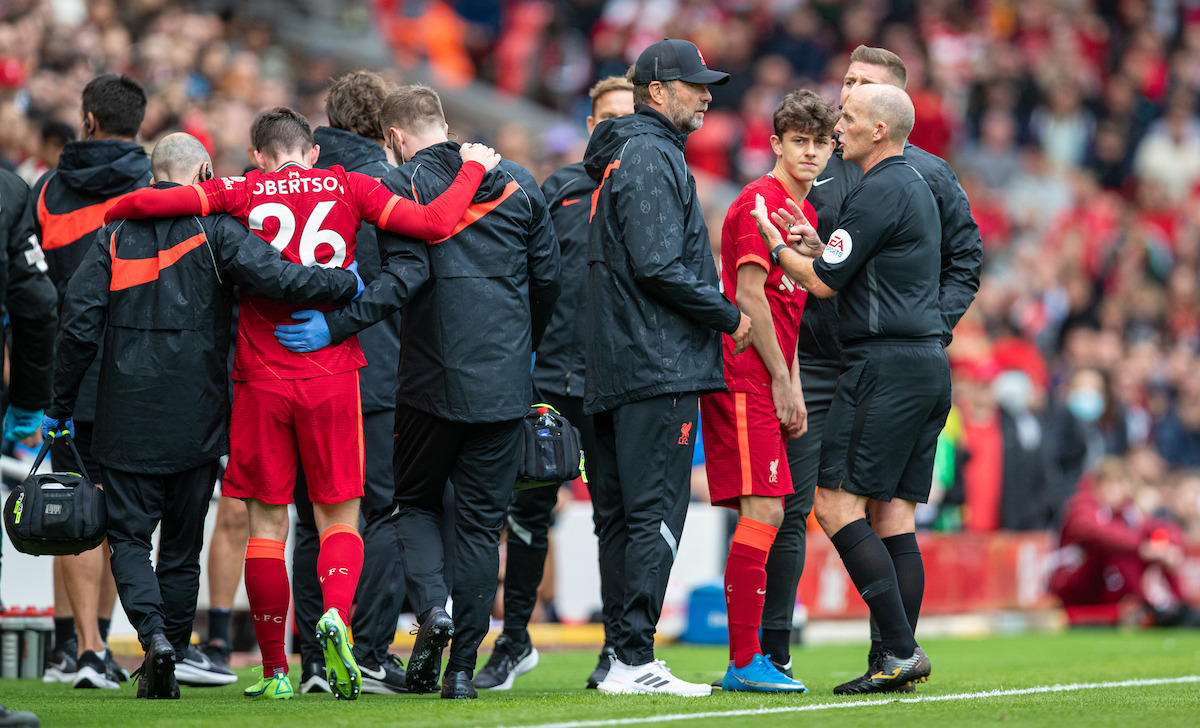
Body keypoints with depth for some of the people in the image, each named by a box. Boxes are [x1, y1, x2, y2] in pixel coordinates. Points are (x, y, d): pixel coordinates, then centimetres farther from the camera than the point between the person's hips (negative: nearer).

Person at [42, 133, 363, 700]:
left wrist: (60, 407, 7)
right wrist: (348, 285, -9)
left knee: (128, 535, 7)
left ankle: (154, 634, -17)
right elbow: (270, 276, -20)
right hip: (196, 420, 0)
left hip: (127, 419, 0)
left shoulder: (116, 236, 3)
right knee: (182, 545, 12)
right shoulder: (214, 230, -4)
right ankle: (171, 662, 15)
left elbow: (79, 324, -1)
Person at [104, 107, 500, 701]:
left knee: (267, 524, 7)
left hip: (262, 379, 0)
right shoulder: (347, 187, 3)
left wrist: (109, 216, 15)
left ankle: (275, 670, 7)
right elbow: (433, 224, -4)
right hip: (332, 375, 0)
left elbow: (148, 202, -6)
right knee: (339, 516, 10)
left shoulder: (242, 193, 2)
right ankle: (336, 614, -20)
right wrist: (473, 169, 11)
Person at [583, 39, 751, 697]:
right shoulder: (652, 160, -11)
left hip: (615, 366, 10)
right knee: (656, 515, -10)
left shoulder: (623, 157, 21)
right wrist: (730, 316, -9)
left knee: (621, 515, 10)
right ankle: (633, 661, -13)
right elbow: (658, 267, -19)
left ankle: (624, 657, 13)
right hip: (659, 367, -10)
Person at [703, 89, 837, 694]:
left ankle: (748, 661, 10)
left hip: (769, 384, 10)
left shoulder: (804, 211, 20)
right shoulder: (761, 201, -9)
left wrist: (794, 388, 16)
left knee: (765, 514, 8)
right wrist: (780, 382, -12)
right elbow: (749, 296, -14)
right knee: (762, 510, -13)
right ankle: (745, 660, -13)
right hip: (744, 378, -10)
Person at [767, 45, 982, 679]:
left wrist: (935, 326, -4)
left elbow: (965, 256, 8)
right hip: (814, 364, 1)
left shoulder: (927, 174, 6)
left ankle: (892, 650, 7)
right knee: (788, 508, -3)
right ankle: (772, 648, 2)